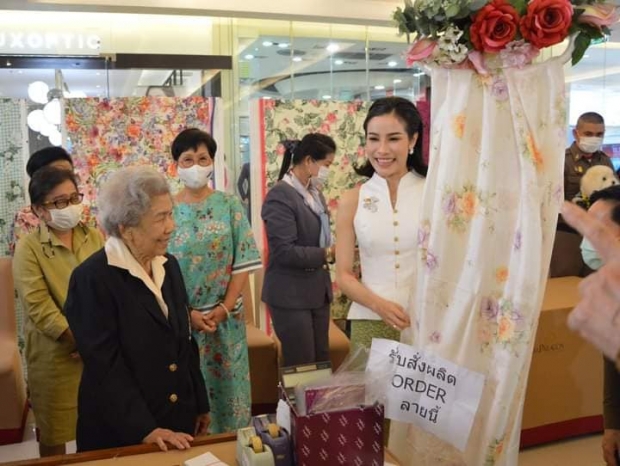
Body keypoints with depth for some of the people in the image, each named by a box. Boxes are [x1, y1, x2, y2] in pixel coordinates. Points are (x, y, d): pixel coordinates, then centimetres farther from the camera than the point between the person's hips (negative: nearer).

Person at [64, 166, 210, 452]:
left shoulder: (168, 265, 4)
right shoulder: (92, 278, -17)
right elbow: (105, 365, -20)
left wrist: (200, 404, 12)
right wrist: (145, 429, -21)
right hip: (121, 431, -6)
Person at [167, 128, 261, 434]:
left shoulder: (229, 205, 0)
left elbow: (244, 262, -3)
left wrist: (224, 308, -10)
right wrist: (188, 313, -10)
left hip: (225, 316, 1)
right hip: (181, 317, -1)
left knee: (227, 384, 10)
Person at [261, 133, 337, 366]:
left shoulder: (315, 192, 9)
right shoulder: (280, 195, -17)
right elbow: (285, 252, -23)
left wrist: (334, 250, -5)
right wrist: (328, 254, -20)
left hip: (318, 291, 8)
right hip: (291, 295, -8)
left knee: (322, 362, 16)